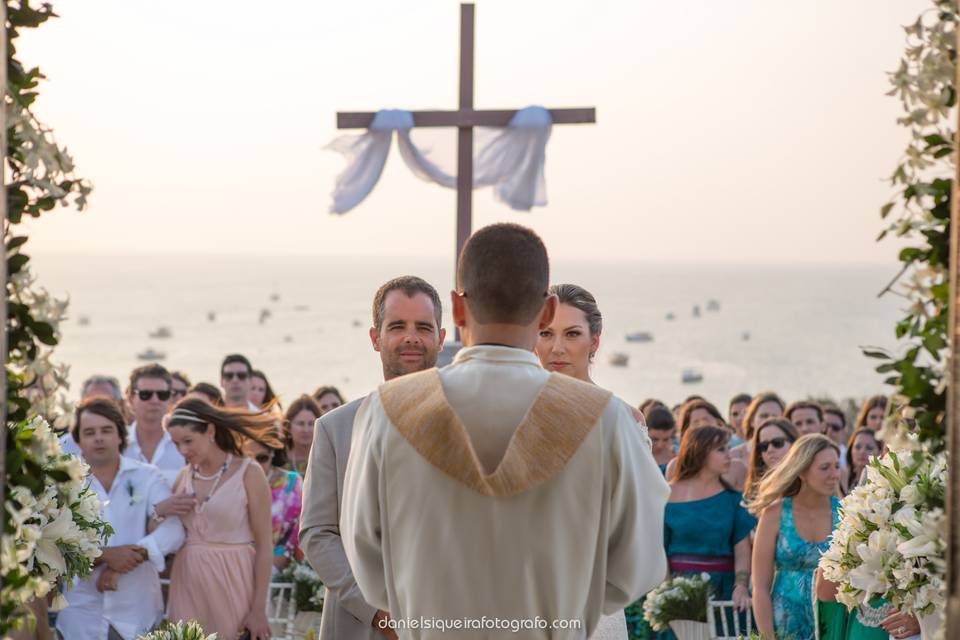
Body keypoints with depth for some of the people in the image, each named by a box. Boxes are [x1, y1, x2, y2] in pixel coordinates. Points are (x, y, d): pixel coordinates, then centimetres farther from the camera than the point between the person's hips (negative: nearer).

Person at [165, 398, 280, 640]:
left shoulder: (248, 473, -5)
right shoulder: (184, 477, 9)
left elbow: (265, 546, -7)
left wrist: (259, 609, -12)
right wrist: (161, 511, -5)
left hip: (231, 582, -4)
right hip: (188, 583, 4)